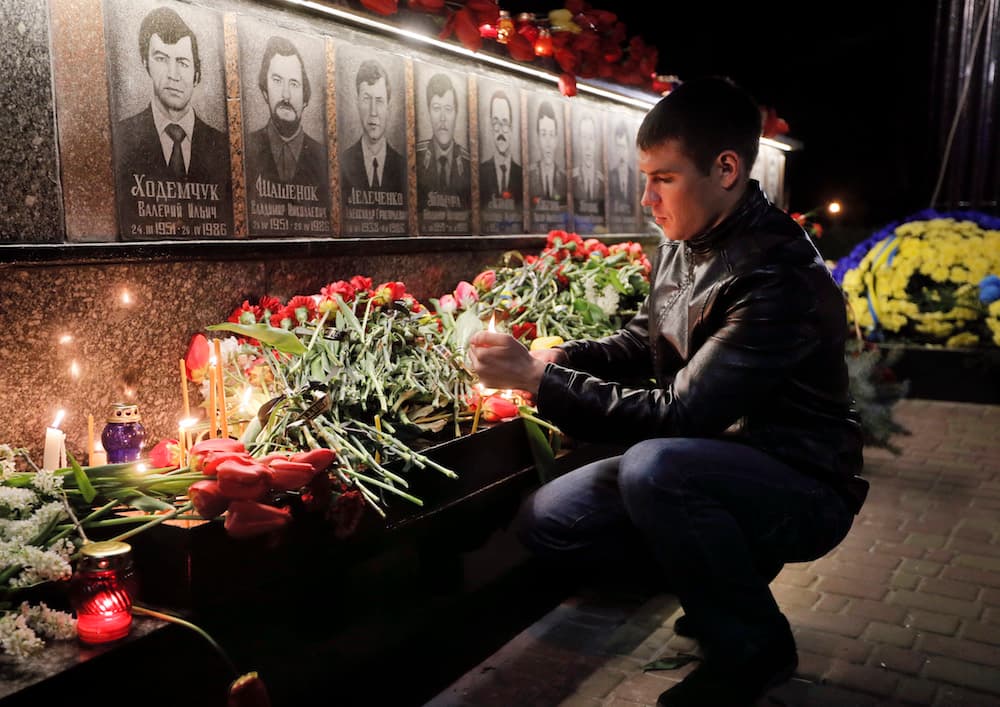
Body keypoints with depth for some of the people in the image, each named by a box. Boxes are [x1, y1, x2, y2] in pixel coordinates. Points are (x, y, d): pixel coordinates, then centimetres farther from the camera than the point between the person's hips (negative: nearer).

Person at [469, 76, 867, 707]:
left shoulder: (780, 278, -27)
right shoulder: (683, 244, -2)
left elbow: (678, 415, -28)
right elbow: (645, 342, 11)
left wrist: (537, 381, -26)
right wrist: (557, 358, -7)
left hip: (802, 490, -7)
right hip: (709, 460, 7)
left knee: (654, 469, -37)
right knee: (548, 521, -3)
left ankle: (754, 645, -8)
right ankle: (725, 570, 13)